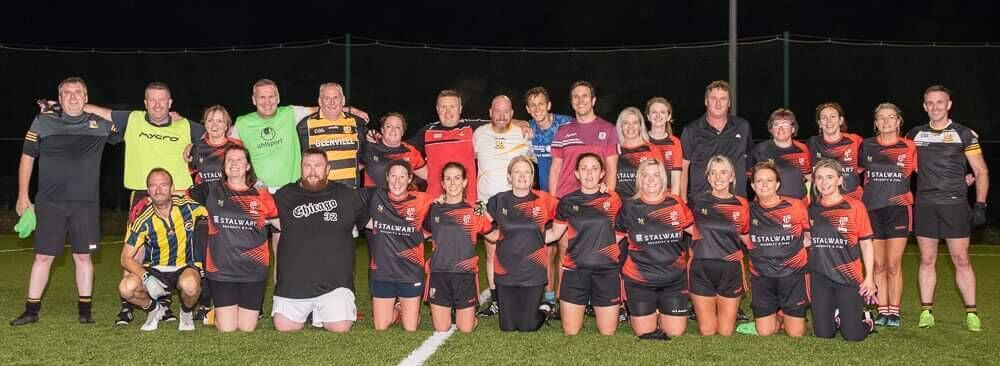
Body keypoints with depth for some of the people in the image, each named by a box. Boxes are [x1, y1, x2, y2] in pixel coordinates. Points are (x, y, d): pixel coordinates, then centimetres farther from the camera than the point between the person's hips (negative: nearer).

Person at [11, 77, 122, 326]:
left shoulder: (101, 124, 6)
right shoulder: (43, 122, 4)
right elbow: (27, 158, 9)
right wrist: (23, 197, 7)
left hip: (86, 202, 0)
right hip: (49, 202, 0)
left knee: (83, 256, 4)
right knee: (43, 256, 2)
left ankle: (85, 310, 15)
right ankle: (31, 310, 13)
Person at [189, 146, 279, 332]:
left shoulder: (261, 195, 3)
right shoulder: (211, 191, 3)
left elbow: (284, 224, 7)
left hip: (253, 269, 1)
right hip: (221, 269, 0)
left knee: (247, 328, 4)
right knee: (227, 329, 0)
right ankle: (217, 310, 32)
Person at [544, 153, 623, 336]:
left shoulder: (612, 199, 1)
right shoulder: (567, 202, 1)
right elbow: (554, 233, 10)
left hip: (607, 271, 0)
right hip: (575, 271, 0)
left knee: (608, 332, 5)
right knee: (570, 332, 3)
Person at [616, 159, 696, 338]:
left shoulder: (677, 204, -1)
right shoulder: (629, 207, -3)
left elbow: (697, 231, 8)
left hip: (674, 278, 1)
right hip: (639, 280, -1)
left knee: (675, 333, 3)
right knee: (644, 333, 3)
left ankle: (661, 316, 33)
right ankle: (651, 315, 34)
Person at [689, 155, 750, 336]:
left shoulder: (741, 205, 3)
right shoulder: (697, 201, 0)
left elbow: (746, 240, 11)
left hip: (730, 271, 1)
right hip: (701, 270, -1)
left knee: (726, 332, 7)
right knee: (707, 332, 3)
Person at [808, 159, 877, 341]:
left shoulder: (855, 206, -5)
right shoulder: (812, 209, 5)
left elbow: (866, 244, 0)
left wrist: (869, 277, -4)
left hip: (849, 277, -3)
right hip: (820, 278, 3)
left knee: (852, 335, -4)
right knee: (823, 334, 4)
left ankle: (867, 321, 29)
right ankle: (836, 316, 36)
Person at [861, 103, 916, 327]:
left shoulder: (909, 147, 2)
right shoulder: (866, 146, 6)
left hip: (898, 209, -2)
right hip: (872, 209, 2)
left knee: (893, 265, -2)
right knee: (878, 265, 4)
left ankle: (894, 312, 7)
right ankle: (882, 311, 11)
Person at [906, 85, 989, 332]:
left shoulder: (964, 134, 3)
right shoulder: (914, 135, 10)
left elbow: (981, 171, 3)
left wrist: (980, 205, -5)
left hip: (955, 204, -2)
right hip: (924, 205, 2)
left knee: (961, 260, -2)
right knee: (927, 260, 4)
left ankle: (971, 313, 6)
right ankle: (927, 312, 9)